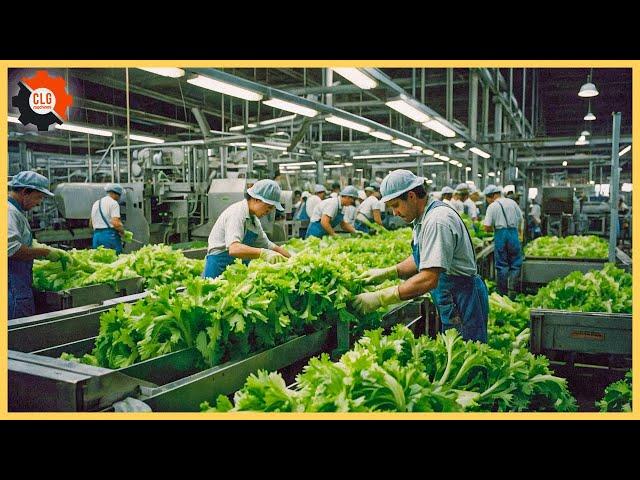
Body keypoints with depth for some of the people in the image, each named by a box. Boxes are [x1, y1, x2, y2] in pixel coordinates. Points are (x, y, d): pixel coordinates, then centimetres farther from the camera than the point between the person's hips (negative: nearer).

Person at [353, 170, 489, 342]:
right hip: (452, 302, 10)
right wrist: (386, 273, 3)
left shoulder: (437, 221, -25)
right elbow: (420, 260, 17)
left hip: (463, 303, -10)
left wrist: (380, 298, -30)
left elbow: (429, 279, -32)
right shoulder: (423, 218, 8)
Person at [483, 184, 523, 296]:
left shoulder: (492, 207, -4)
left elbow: (487, 227, -9)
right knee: (516, 263, 10)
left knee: (501, 265, 6)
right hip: (513, 233, 2)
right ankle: (512, 287, -4)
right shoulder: (512, 202, 7)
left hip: (500, 234, -2)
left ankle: (503, 293, 11)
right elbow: (520, 219, 16)